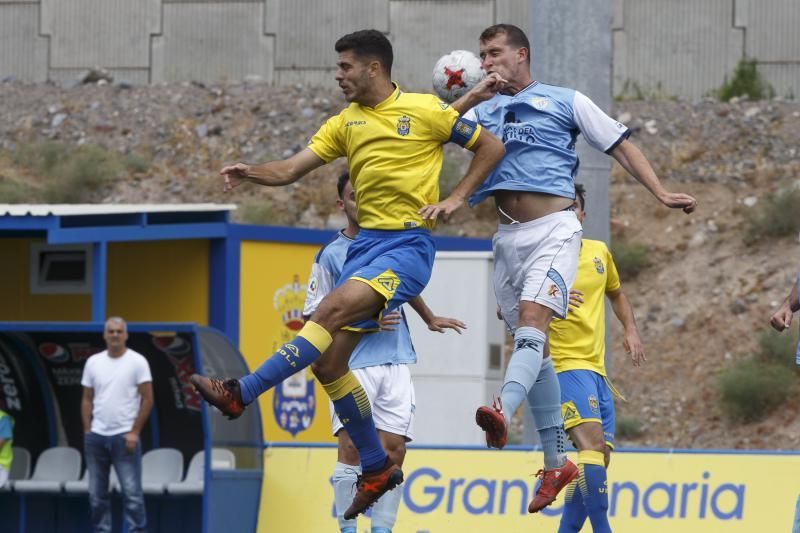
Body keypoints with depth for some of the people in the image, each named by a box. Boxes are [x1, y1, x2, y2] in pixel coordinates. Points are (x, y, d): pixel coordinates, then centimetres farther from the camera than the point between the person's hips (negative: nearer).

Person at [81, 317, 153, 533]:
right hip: (96, 436, 5)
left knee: (131, 491, -6)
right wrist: (87, 432, 2)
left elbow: (147, 399, -7)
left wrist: (134, 432, -11)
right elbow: (87, 400, 11)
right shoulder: (93, 362, 7)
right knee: (97, 492, 9)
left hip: (124, 436, -5)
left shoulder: (137, 362, -6)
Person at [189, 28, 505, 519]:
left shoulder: (424, 110, -2)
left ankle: (242, 394, -31)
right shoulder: (346, 123, 14)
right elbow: (291, 170, 7)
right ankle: (377, 468, 14)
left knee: (333, 309, -28)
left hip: (410, 244, -7)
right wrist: (251, 173, -13)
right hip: (367, 242, 7)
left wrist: (456, 199, -5)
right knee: (330, 361, 1)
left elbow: (492, 147, 4)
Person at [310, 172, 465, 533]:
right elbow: (313, 316, -1)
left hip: (396, 363, 4)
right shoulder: (331, 255, -1)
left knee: (393, 450, -2)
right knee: (352, 446, -16)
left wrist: (430, 320, 45)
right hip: (353, 364, -4)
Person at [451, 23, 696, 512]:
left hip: (553, 228, -5)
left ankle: (503, 412, -50)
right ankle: (557, 462, 14)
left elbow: (620, 144, 7)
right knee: (533, 344, 8)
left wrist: (662, 193, -2)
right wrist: (475, 96, -8)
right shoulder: (482, 111, 16)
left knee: (532, 320, -26)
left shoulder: (566, 101, 7)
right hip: (509, 234, 5)